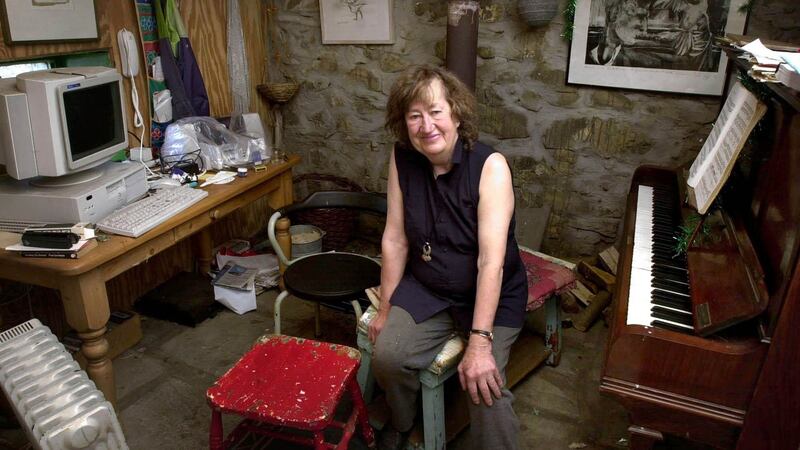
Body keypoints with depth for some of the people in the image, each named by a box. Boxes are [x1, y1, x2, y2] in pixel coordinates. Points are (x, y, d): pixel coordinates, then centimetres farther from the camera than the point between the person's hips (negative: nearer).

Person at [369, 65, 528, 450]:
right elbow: (395, 239, -3)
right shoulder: (402, 159, -8)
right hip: (426, 288, 4)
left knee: (484, 384, -22)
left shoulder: (490, 166, -21)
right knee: (387, 356, -15)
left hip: (490, 296, -3)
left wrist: (479, 343, -31)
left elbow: (491, 260, -27)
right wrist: (386, 308, 1)